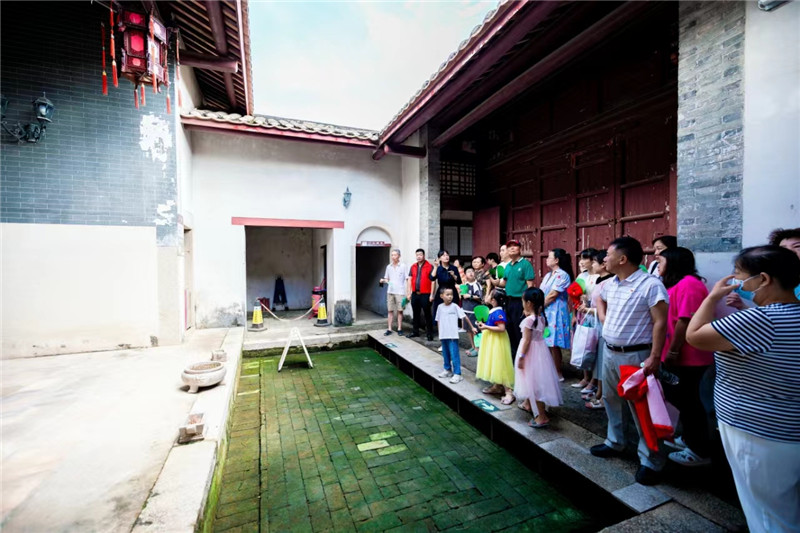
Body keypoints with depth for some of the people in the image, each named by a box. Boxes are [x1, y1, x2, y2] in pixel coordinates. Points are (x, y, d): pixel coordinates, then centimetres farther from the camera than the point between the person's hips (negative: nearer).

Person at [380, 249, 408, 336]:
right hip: (390, 291, 4)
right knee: (390, 310, 6)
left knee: (399, 311, 2)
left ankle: (399, 329, 12)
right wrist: (383, 280, -5)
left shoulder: (403, 266, -2)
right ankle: (389, 329, 12)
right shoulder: (388, 267, 9)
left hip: (400, 292, -3)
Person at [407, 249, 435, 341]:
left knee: (427, 314, 2)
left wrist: (431, 294, -10)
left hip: (425, 294, -5)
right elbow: (410, 280, 11)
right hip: (415, 294, 5)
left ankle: (430, 333, 10)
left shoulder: (429, 267, -4)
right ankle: (415, 331, 25)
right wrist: (409, 292, 5)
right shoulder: (413, 267, 11)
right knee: (416, 314, 14)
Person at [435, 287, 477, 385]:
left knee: (454, 355, -5)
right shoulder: (440, 307, 4)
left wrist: (472, 327, -8)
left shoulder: (454, 306, -7)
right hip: (443, 336, 5)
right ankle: (447, 370, 34)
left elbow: (464, 316, -7)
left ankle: (457, 374, 2)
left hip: (453, 336, -4)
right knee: (445, 354, 17)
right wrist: (440, 333, 11)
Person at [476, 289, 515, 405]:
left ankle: (509, 392, 3)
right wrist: (483, 325, 3)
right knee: (494, 364, 18)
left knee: (500, 365, -5)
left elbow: (501, 328, -30)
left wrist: (486, 327, -24)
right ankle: (497, 386, 32)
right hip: (491, 340, 10)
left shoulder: (498, 312, -22)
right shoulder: (492, 311, 5)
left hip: (497, 341, -10)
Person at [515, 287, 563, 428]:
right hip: (540, 348, 9)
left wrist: (521, 357, -16)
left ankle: (543, 416, 3)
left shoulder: (528, 320, -23)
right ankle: (528, 403, 44)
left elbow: (527, 340, -22)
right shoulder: (542, 317, 1)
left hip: (531, 352, -9)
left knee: (535, 382, -2)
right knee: (534, 380, 24)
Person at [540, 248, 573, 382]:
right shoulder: (548, 275, 16)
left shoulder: (562, 275, -12)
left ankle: (558, 373, 10)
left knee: (553, 344, -2)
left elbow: (552, 295, -16)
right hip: (545, 311, 8)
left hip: (555, 312, -8)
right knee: (546, 343, 11)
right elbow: (541, 293, 14)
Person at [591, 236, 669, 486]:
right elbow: (600, 299, 28)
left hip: (635, 356, -8)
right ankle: (614, 442, 40)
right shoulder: (609, 284, 5)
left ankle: (651, 461, 21)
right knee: (611, 399, 20)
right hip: (609, 352, 8)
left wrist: (654, 358, -22)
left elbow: (660, 323, -19)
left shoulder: (651, 285, -18)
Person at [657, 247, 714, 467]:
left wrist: (672, 351, -20)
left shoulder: (689, 284, -18)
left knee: (688, 401, 3)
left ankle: (701, 451, 19)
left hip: (687, 357, -9)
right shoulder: (675, 284, 13)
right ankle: (690, 439, 35)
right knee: (679, 398, 19)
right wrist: (668, 352, 15)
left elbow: (686, 320, -23)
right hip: (677, 355, 9)